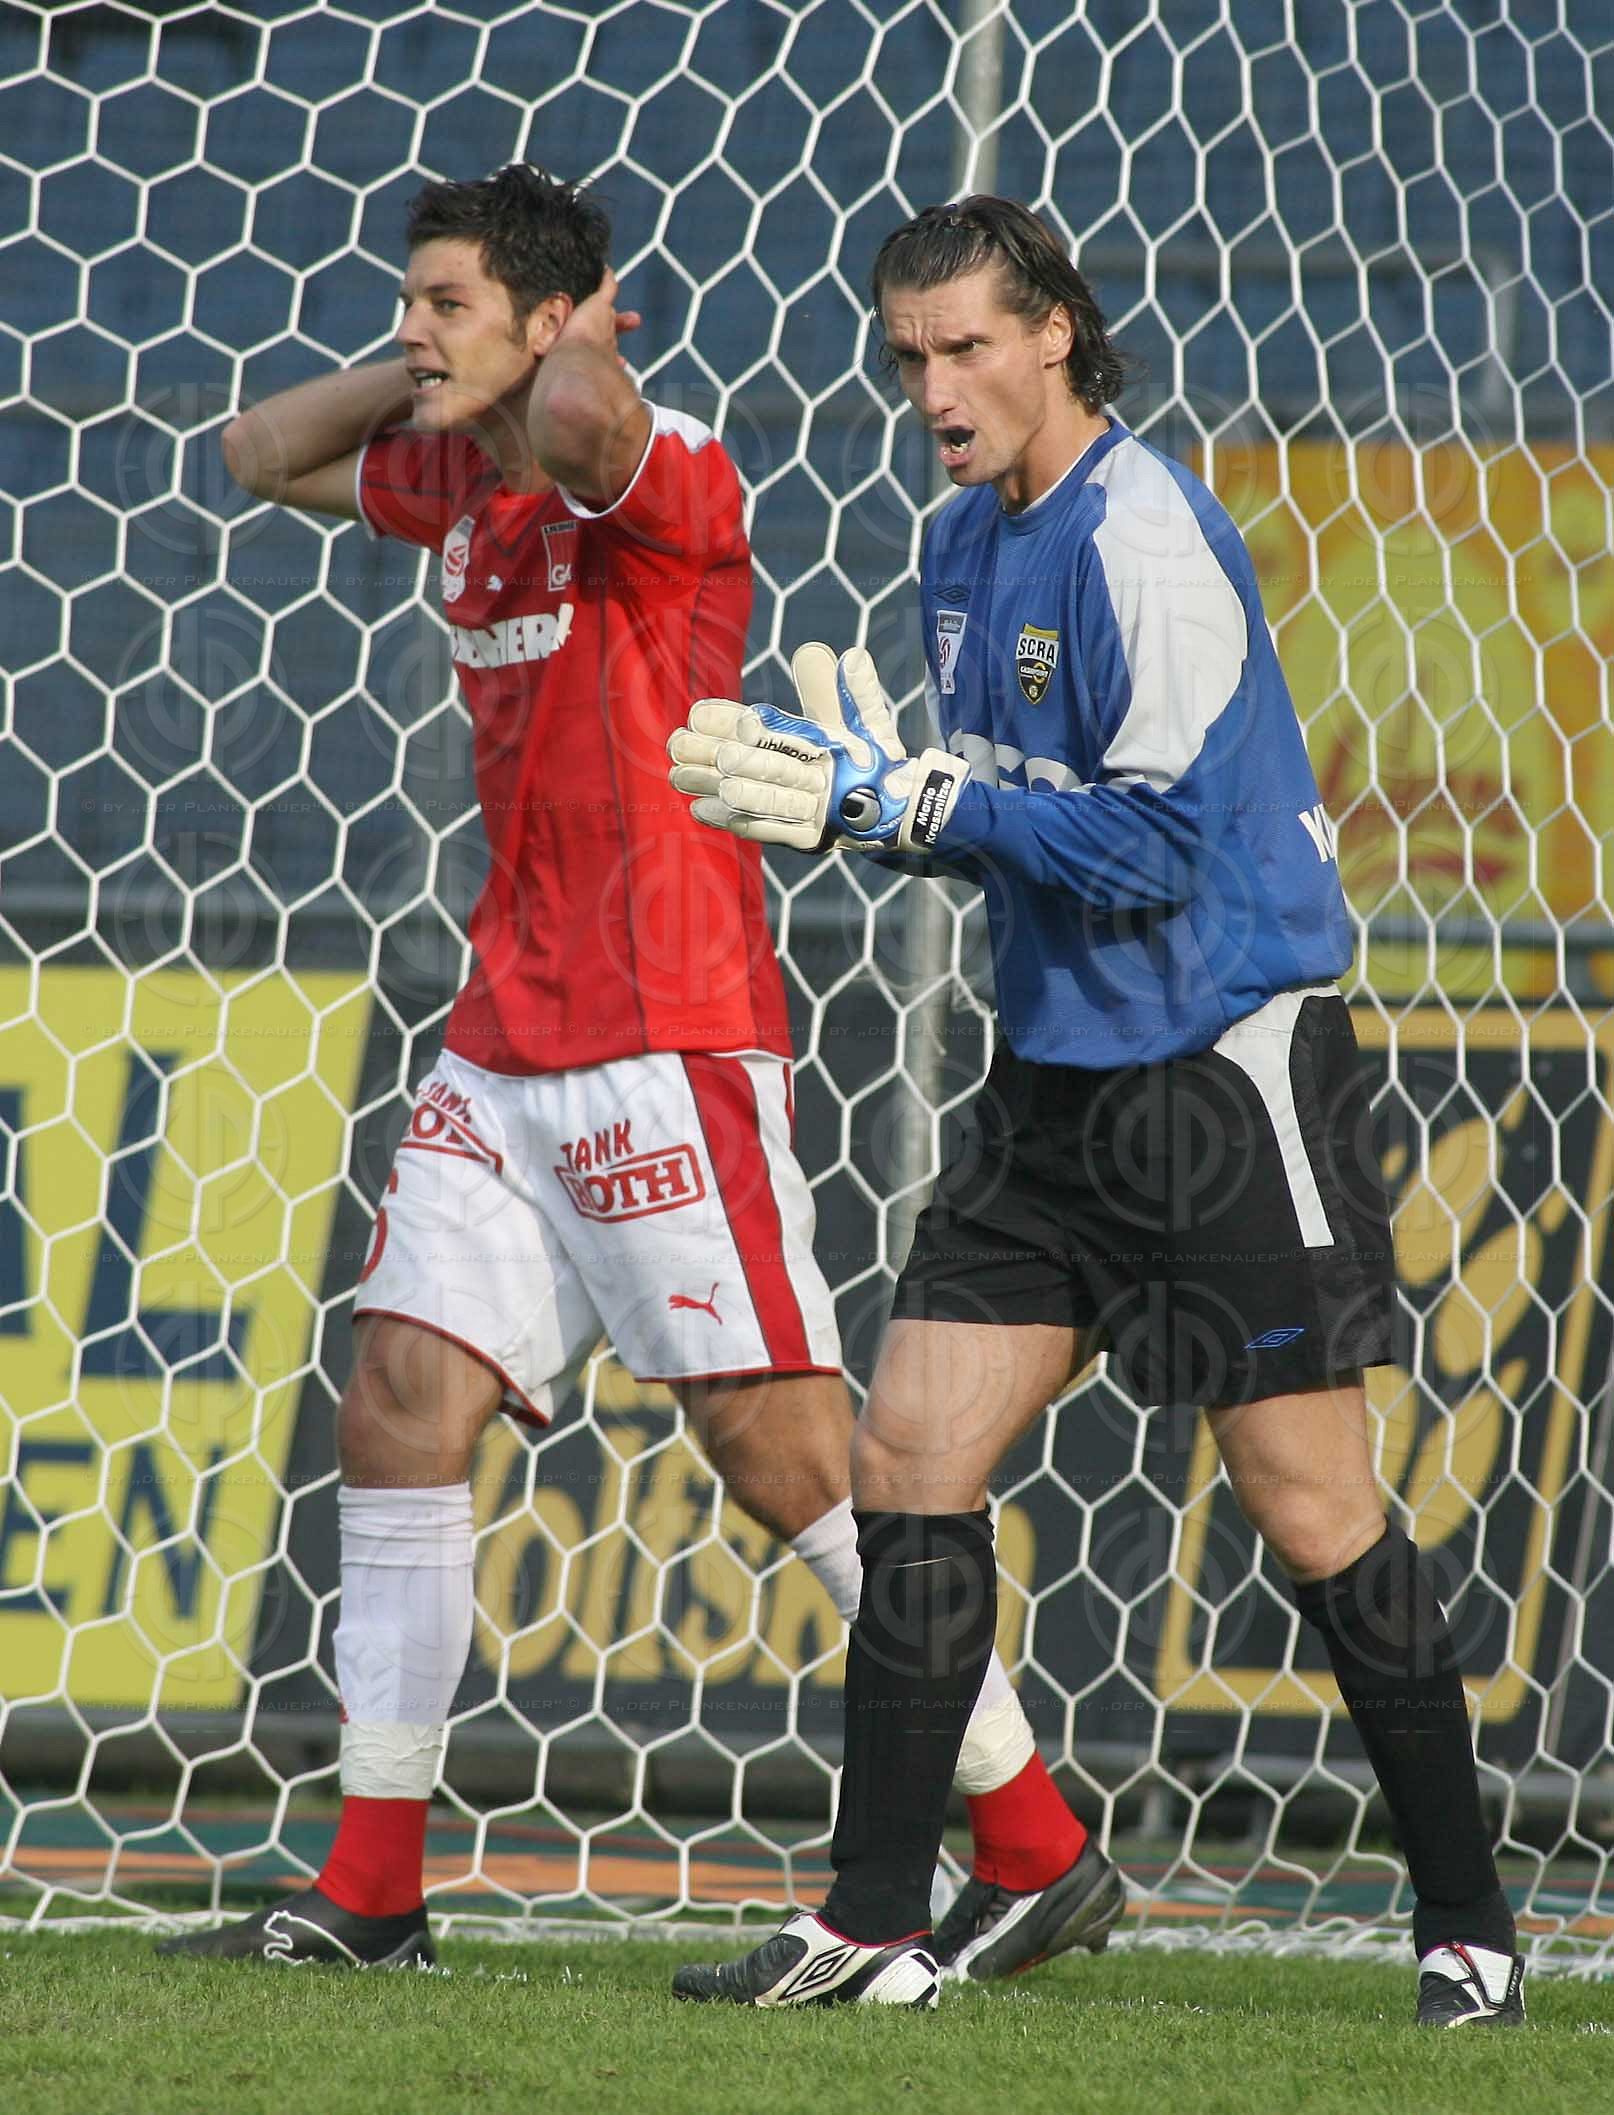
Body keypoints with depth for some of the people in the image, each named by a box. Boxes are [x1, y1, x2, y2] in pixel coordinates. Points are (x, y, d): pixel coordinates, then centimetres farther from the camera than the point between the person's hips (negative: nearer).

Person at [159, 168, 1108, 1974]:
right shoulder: (456, 484, 13)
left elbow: (579, 421, -37)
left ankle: (1039, 1849, -1)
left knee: (783, 1448, -9)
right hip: (504, 1041, 9)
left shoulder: (665, 481, -13)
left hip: (664, 1043, -9)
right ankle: (370, 1886, 6)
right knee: (399, 1412, 2)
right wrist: (416, 373, 13)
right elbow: (265, 454, 30)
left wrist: (578, 346, -12)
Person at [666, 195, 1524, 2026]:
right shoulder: (966, 546, 11)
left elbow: (1156, 845, -21)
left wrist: (906, 799, -19)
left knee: (1308, 1512, -4)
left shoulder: (1144, 541, -16)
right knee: (911, 1458, 2)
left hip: (1227, 1075, -8)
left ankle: (1466, 1924, 8)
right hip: (1058, 1082, 8)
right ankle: (874, 1925, 8)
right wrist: (837, 786, 1)